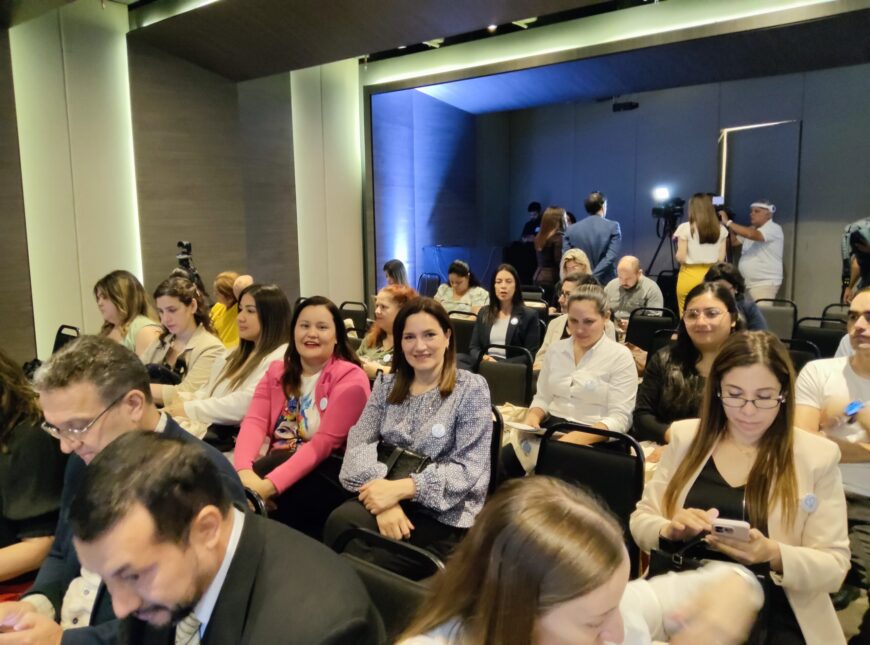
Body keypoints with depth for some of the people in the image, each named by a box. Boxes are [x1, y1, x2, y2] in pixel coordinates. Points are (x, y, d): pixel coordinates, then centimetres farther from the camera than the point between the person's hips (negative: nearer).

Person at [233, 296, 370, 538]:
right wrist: (244, 470, -24)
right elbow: (254, 421, -2)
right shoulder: (277, 371, 13)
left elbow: (324, 442, -17)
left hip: (326, 472, -4)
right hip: (278, 464, 5)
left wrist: (270, 484, -29)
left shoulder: (350, 378, -6)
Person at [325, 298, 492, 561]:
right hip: (388, 493, 4)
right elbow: (358, 444, -1)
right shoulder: (386, 384, 10)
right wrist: (383, 495, -21)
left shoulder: (471, 388, -3)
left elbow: (470, 468, -10)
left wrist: (400, 488, -21)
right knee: (340, 522, -28)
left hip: (443, 512, -4)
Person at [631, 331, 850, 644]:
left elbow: (833, 565, 0)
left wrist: (774, 555, -20)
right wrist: (670, 531, -16)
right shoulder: (685, 437, 5)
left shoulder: (817, 456, 0)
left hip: (772, 617, -1)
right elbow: (641, 519, 7)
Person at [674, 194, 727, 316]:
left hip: (689, 276, -3)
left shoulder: (685, 228, -9)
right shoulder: (720, 229, 3)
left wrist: (676, 254, 10)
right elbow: (721, 258, 4)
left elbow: (681, 258, -10)